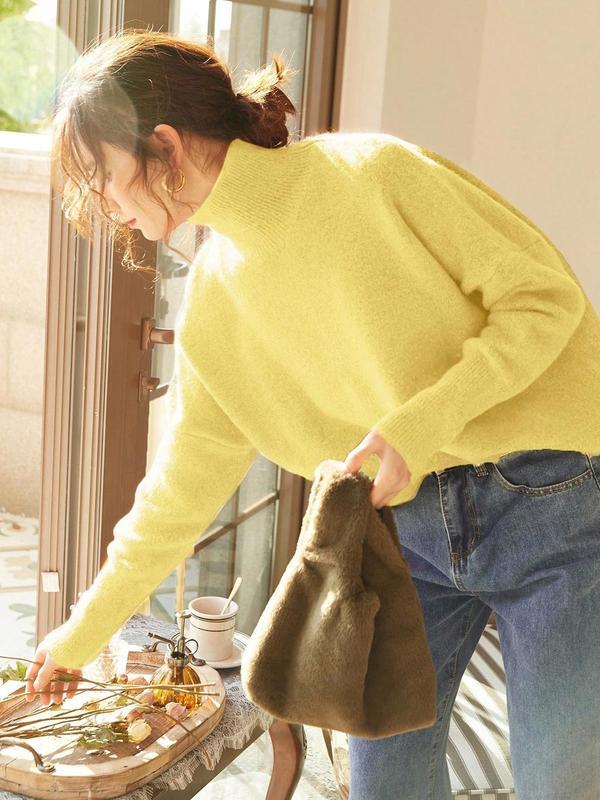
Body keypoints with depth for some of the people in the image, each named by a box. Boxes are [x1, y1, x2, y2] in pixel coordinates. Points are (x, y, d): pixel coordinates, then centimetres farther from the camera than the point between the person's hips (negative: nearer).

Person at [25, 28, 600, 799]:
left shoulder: (372, 172, -13)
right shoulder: (214, 299, 4)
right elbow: (182, 487, 12)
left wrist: (421, 423, -22)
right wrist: (84, 630, 17)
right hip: (405, 528, 5)